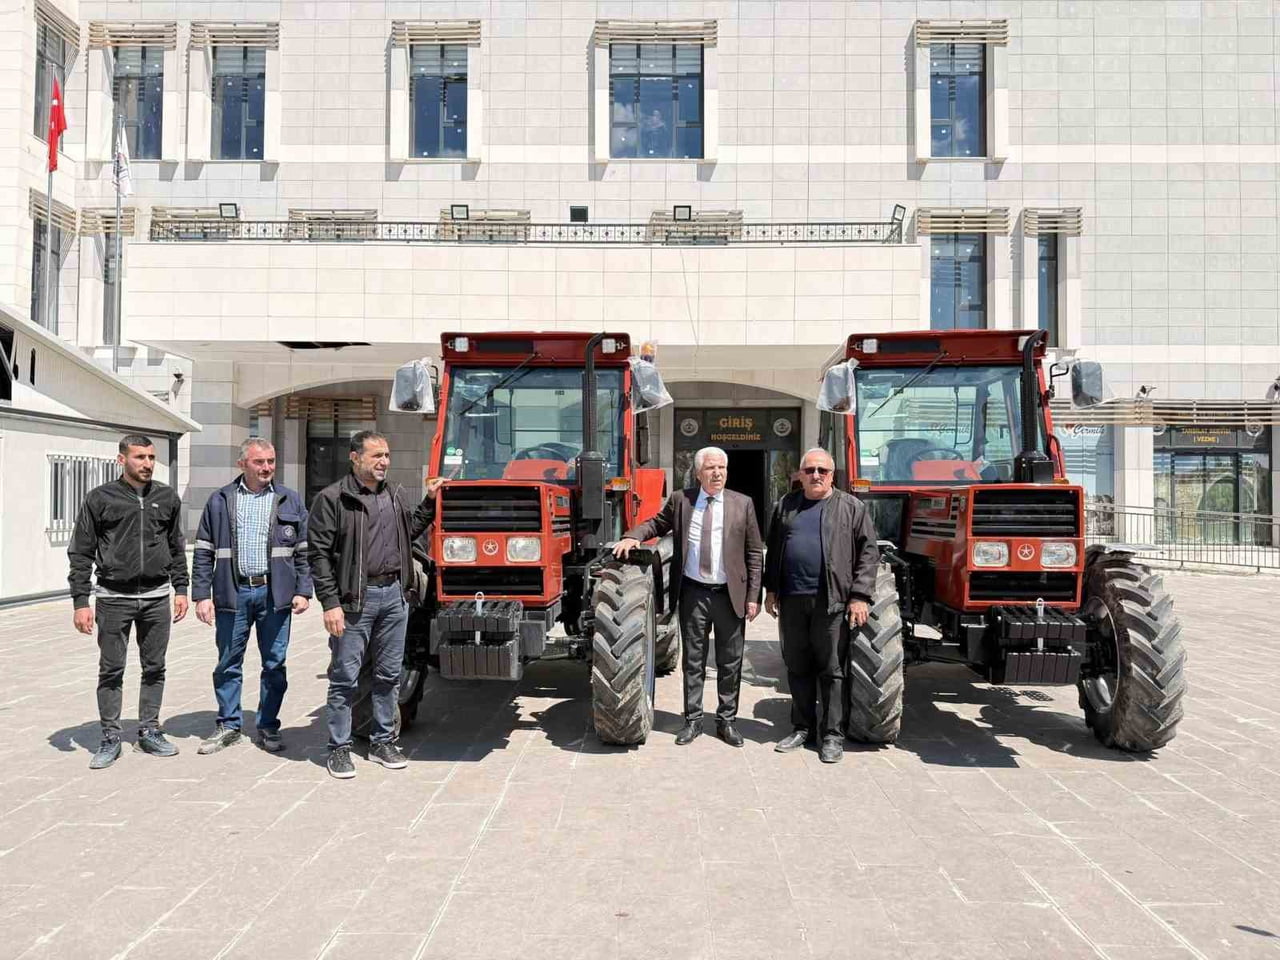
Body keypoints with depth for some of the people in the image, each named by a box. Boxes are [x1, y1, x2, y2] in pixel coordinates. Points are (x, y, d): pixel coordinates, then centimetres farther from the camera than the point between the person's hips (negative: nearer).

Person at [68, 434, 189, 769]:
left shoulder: (167, 497, 6)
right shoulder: (100, 498, -2)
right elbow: (80, 553, -1)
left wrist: (180, 589, 8)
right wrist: (81, 601, -6)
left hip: (156, 597, 3)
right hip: (113, 598, -2)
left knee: (155, 668, 8)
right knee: (111, 671, 4)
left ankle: (149, 731, 20)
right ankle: (110, 738, 15)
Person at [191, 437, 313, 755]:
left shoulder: (290, 501, 7)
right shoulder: (220, 501, 6)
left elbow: (303, 551, 7)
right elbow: (204, 552, 5)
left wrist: (303, 591, -1)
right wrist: (201, 594, -2)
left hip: (275, 594, 0)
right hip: (233, 593, 0)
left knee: (274, 664, 6)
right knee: (228, 664, 8)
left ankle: (268, 727, 18)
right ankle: (229, 726, 22)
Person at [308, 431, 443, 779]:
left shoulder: (396, 496, 12)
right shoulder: (332, 498, -7)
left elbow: (410, 530, 24)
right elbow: (319, 554, -10)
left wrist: (430, 500, 13)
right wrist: (330, 603, -15)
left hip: (394, 594, 6)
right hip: (355, 598, -6)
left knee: (388, 674, 14)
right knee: (345, 676, 3)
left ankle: (382, 741, 27)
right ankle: (339, 748, 16)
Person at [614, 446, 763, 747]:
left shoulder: (742, 504, 0)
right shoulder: (680, 500, 2)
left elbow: (754, 554, 1)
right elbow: (656, 524, 12)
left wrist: (753, 596, -4)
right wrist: (632, 536, -10)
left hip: (731, 595, 0)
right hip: (693, 593, 1)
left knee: (730, 661, 9)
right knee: (693, 660, 10)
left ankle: (727, 720, 23)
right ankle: (693, 720, 22)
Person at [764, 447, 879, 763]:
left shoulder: (852, 507, 1)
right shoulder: (785, 506, 13)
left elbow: (868, 553, -3)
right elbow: (773, 550, 18)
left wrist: (860, 596, -10)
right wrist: (771, 589, 13)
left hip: (832, 601, -4)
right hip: (791, 600, 4)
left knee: (831, 670, 3)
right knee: (797, 668, 12)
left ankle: (832, 735, 12)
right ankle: (803, 728, 25)